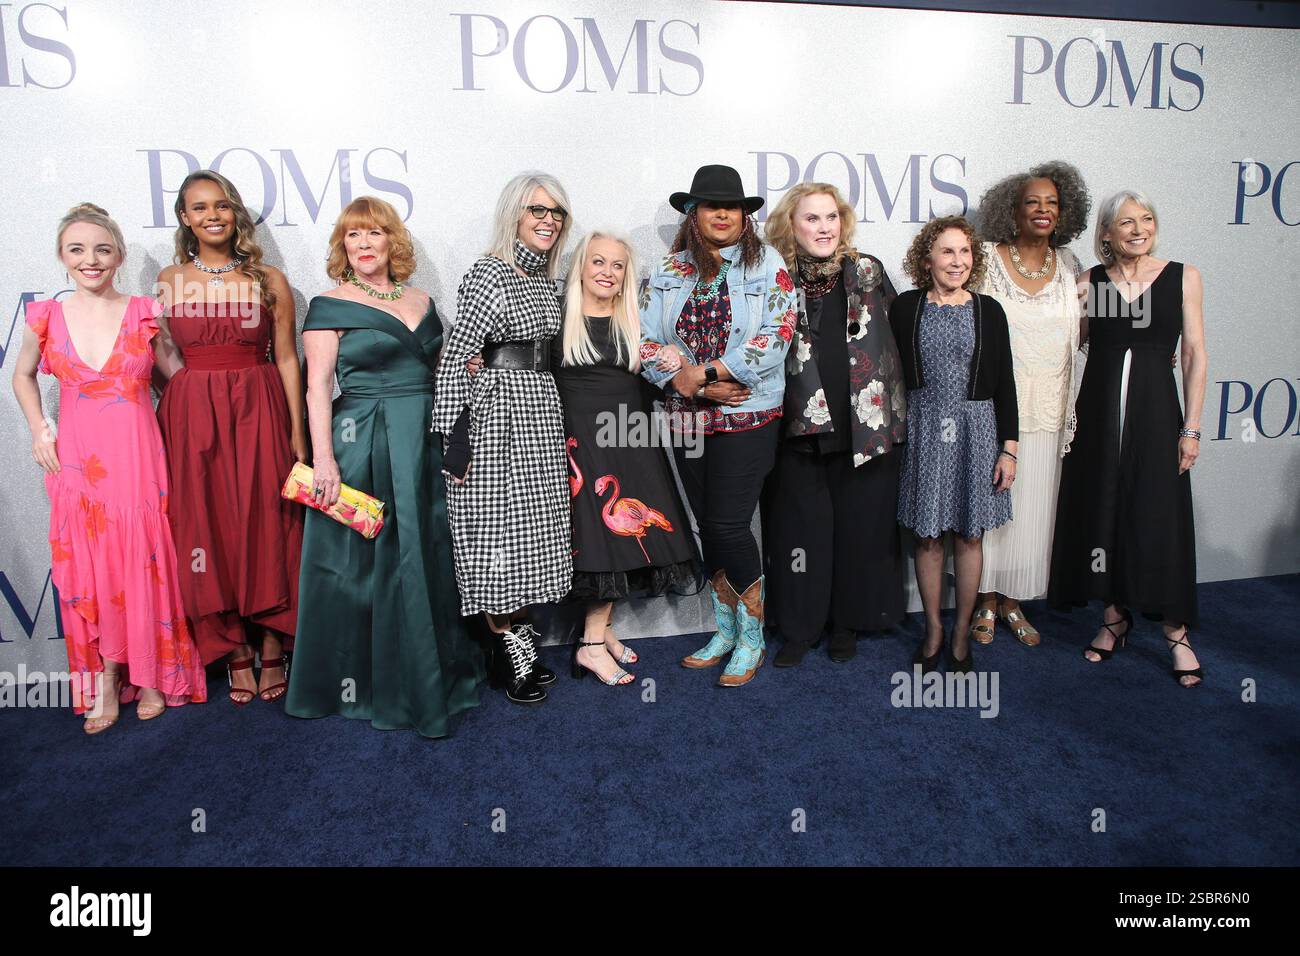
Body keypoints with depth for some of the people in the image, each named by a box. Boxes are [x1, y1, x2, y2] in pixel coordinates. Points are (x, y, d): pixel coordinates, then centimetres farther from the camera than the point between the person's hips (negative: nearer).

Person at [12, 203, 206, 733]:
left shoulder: (146, 313, -2)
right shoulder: (45, 317, 3)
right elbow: (23, 376, 19)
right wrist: (38, 429, 6)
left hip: (137, 457, -1)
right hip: (76, 460, 2)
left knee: (143, 564, 3)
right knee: (87, 569, 5)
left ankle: (150, 677, 19)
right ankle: (105, 686, 18)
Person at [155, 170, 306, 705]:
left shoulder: (269, 280, 3)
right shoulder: (169, 280, 7)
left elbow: (287, 358, 1)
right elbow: (163, 356, 11)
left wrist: (298, 431, -3)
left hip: (259, 412, -1)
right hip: (192, 416, 2)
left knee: (265, 522, 1)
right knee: (207, 525, 4)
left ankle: (272, 650, 15)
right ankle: (236, 653, 17)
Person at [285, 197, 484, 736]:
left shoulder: (422, 303, 13)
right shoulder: (330, 307, -1)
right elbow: (317, 389, -8)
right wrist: (324, 458, -18)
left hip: (426, 446, 5)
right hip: (363, 447, -5)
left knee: (429, 559, 10)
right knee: (367, 563, 0)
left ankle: (432, 678, 25)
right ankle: (365, 682, 16)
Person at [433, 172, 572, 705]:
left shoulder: (544, 278, 14)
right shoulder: (489, 275, -11)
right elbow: (454, 358, -15)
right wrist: (454, 435, -18)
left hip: (542, 411, 8)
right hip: (499, 410, -8)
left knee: (531, 530, 11)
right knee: (499, 527, -1)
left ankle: (516, 638, 24)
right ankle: (509, 650, 12)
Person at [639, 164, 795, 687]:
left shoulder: (769, 266, -1)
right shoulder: (669, 272, 8)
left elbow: (775, 338, -13)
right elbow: (646, 340, -1)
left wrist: (702, 372, -15)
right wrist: (696, 387, -14)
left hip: (748, 416, -4)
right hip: (689, 420, 4)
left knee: (729, 524, -6)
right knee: (707, 524, 10)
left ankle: (752, 638, 14)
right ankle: (726, 629, 27)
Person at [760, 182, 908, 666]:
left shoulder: (868, 273, 5)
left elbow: (897, 338, 10)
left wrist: (895, 411, 7)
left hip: (864, 427, 1)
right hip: (799, 430, -1)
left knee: (859, 526, 9)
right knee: (800, 527, 5)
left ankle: (847, 621, 27)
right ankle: (799, 625, 21)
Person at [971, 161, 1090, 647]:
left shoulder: (1069, 265, 9)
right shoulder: (988, 258, -3)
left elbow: (1082, 330, 18)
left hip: (1046, 410, 4)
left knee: (1033, 508, 8)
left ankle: (1013, 600, 23)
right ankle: (986, 601, 18)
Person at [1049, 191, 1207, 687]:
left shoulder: (1182, 277, 3)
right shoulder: (1089, 281, 6)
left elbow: (1195, 354, 1)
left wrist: (1191, 428, -3)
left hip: (1156, 411, -1)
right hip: (1098, 410, 2)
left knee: (1160, 518, -1)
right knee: (1100, 512, 6)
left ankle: (1177, 634, 12)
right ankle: (1114, 618, 23)